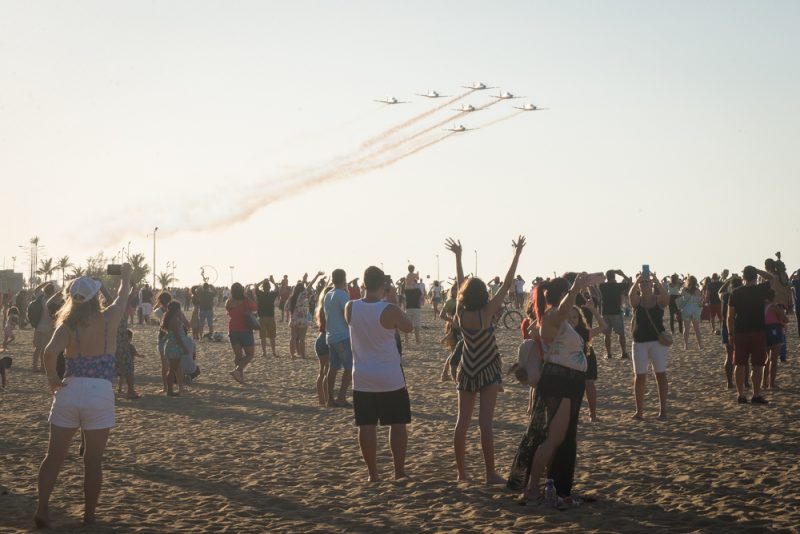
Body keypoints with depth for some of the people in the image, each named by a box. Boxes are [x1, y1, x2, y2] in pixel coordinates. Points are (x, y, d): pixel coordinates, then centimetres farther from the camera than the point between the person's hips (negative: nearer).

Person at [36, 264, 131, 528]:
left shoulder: (67, 325, -2)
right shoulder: (109, 319, 0)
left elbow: (49, 353, -20)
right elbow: (122, 296, 21)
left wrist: (53, 380, -5)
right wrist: (126, 274, 39)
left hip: (70, 390, 1)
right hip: (100, 393, -1)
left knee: (54, 456, 8)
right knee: (93, 460, 8)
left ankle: (42, 507, -3)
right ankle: (89, 516, 13)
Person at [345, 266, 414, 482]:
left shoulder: (351, 308, -7)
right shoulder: (390, 310, -17)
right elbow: (408, 327, 3)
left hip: (363, 380, 3)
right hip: (391, 379, -3)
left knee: (367, 426, 7)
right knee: (397, 424, 9)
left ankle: (373, 473, 9)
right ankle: (399, 471, 12)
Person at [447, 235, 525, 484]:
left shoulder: (461, 314, -6)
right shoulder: (486, 313, -16)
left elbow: (460, 283, 7)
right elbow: (506, 285, -15)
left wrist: (458, 256, 17)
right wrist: (517, 254, -10)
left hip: (466, 372, 4)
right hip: (488, 372, -4)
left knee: (462, 421, 7)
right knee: (485, 422, -7)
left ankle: (461, 472, 10)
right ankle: (491, 474, -6)